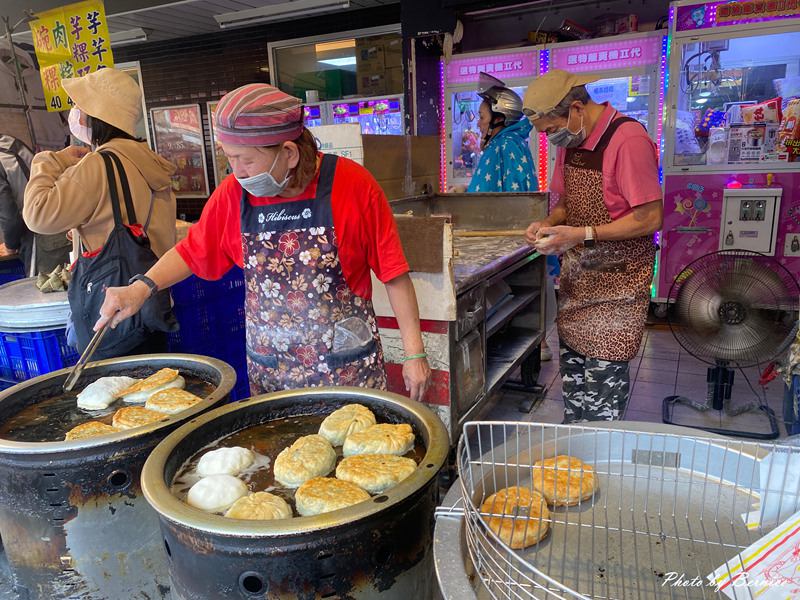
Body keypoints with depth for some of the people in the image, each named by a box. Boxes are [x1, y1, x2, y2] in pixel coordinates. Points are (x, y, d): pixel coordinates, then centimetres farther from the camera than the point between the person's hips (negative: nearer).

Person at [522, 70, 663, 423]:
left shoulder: (628, 139, -19)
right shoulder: (570, 142, 7)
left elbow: (650, 218, -20)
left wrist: (583, 234, -23)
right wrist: (549, 223, -2)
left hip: (617, 280, -7)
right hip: (577, 276, 7)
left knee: (604, 374, -1)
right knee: (572, 364, 14)